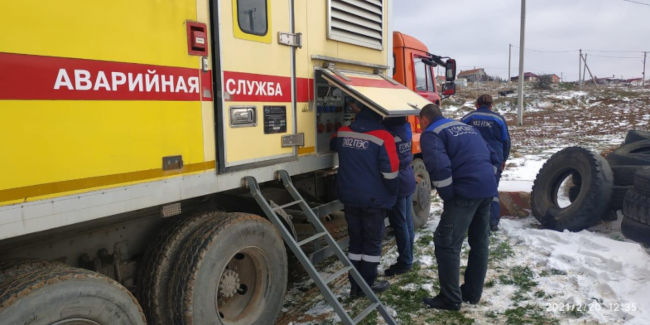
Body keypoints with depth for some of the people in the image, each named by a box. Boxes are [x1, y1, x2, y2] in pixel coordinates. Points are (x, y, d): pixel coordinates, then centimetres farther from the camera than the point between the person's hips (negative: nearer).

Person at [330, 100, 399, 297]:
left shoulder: (343, 133, 1)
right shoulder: (383, 137, -15)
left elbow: (334, 145, 25)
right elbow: (390, 172, -14)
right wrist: (392, 194, 2)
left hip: (349, 197, 5)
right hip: (374, 199, -5)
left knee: (355, 240, 15)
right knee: (372, 241, 9)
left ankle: (355, 285, 22)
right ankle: (368, 284, 17)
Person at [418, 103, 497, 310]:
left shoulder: (431, 134, -2)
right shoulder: (467, 127, 23)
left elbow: (439, 167, -18)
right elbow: (491, 157, 24)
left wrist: (447, 196, -8)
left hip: (466, 192, -9)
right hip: (488, 188, 9)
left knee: (446, 243, 1)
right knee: (479, 241, 18)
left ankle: (450, 299, 6)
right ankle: (473, 293, 30)